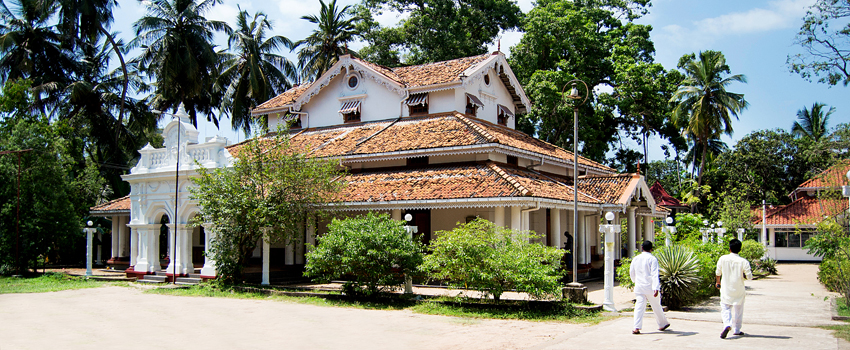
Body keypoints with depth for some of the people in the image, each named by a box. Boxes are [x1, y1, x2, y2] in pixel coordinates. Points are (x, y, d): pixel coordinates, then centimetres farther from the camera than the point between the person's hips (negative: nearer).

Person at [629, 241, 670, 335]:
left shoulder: (636, 259, 6)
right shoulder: (652, 259, -8)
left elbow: (631, 273, 16)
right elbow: (655, 274, -17)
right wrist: (656, 288, -24)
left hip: (639, 287, 3)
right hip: (650, 287, -3)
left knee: (639, 306, -1)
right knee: (656, 306, 13)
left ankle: (637, 328, -11)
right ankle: (662, 324, 31)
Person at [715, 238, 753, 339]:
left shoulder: (723, 259, -7)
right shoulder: (743, 262, -12)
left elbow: (718, 272, 6)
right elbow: (749, 276, -11)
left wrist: (717, 282, 25)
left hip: (726, 290, 0)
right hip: (738, 290, 0)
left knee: (725, 308, 5)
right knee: (738, 309, 15)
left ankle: (727, 325, -20)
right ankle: (736, 330, 24)